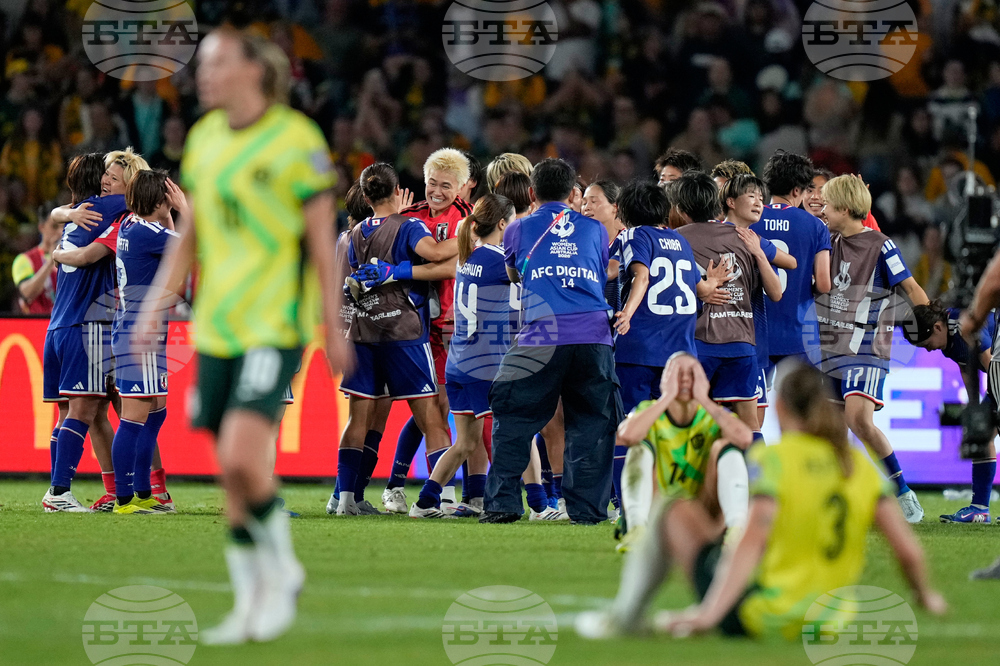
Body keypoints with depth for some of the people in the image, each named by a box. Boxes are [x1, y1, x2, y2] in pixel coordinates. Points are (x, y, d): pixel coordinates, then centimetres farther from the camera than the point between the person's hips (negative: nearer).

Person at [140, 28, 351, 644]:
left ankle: (282, 569, 2)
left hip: (276, 325, -6)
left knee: (241, 458, -19)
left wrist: (334, 329, -5)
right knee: (233, 475, 6)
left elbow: (322, 240, -6)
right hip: (216, 326, 6)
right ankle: (254, 603, 17)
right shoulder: (203, 138, 10)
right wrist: (157, 307, 11)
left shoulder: (297, 140, -8)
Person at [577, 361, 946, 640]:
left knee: (680, 512, 10)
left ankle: (625, 617, 18)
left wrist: (709, 613, -30)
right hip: (823, 622, 6)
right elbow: (908, 549, -3)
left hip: (757, 619, -6)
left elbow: (752, 542, -25)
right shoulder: (861, 467, 1)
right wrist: (924, 595, 17)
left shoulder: (770, 458, -13)